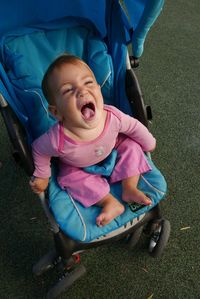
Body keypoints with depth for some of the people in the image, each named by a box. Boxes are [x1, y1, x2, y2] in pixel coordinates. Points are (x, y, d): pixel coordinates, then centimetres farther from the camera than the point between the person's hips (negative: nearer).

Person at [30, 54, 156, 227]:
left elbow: (134, 126, -16)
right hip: (77, 166, -1)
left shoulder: (113, 116, -38)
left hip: (111, 149, 2)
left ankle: (130, 189, -3)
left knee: (131, 145, -12)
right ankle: (110, 202, -12)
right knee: (70, 177, -23)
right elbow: (39, 150, -20)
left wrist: (149, 143, 2)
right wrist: (42, 176, -7)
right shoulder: (57, 140, -44)